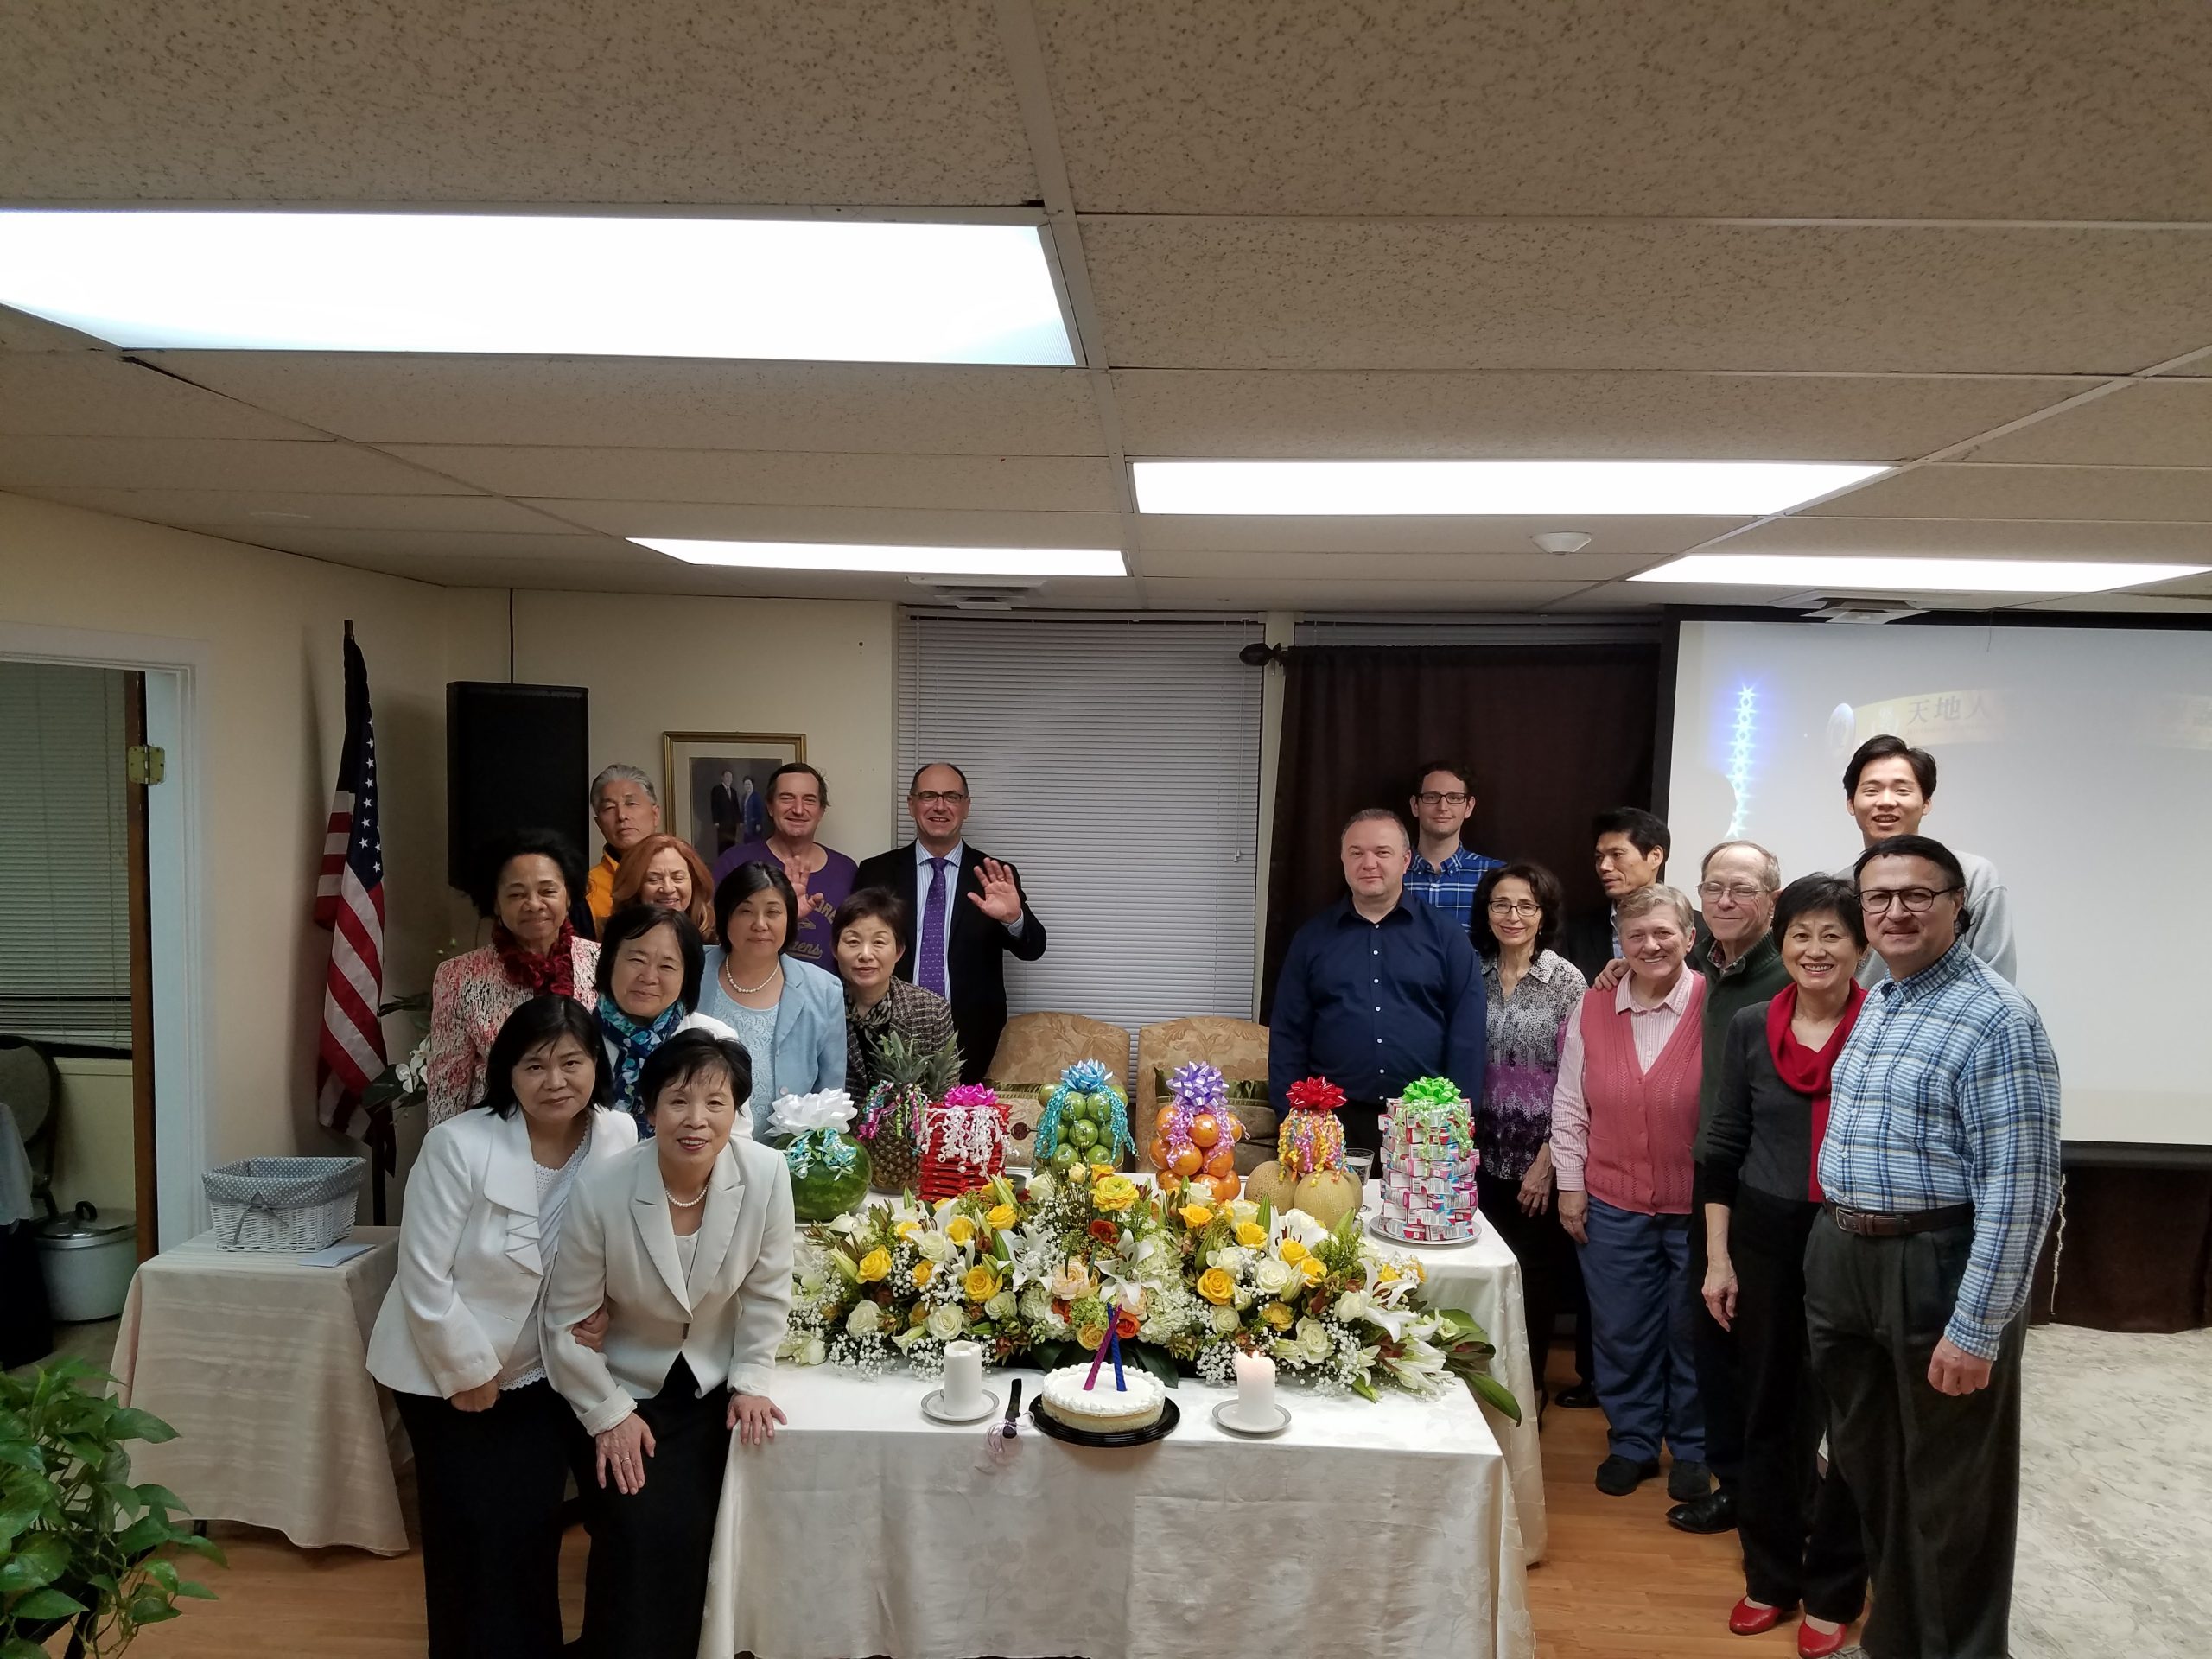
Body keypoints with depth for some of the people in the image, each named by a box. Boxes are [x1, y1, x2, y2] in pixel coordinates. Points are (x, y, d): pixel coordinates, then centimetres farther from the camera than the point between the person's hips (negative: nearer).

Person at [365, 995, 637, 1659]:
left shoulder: (618, 1139, -12)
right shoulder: (459, 1145, -24)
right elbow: (424, 1278, -19)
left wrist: (596, 1308, -12)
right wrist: (470, 1373, -12)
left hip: (540, 1370, 3)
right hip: (443, 1372, -3)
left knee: (535, 1527, 7)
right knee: (471, 1531, 5)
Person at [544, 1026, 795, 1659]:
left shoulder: (767, 1174, -19)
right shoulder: (602, 1192, -23)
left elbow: (767, 1292, -5)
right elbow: (566, 1322, -11)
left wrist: (750, 1382, -5)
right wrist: (608, 1414, -9)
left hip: (713, 1388, 2)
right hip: (626, 1390, -1)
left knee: (698, 1538, -4)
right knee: (641, 1537, -13)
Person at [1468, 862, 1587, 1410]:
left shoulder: (1567, 982, -7)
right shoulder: (1474, 974, 3)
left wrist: (1547, 1161, -10)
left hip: (1538, 1157, -3)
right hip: (1482, 1153, 3)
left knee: (1534, 1272, 6)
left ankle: (1528, 1386, 24)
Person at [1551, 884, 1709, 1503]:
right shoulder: (1592, 1009, 1)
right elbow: (1570, 1105, 7)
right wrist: (1569, 1183, 5)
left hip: (1696, 1206, -3)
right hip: (1613, 1203, 3)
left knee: (1691, 1333, 12)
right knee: (1621, 1333, 13)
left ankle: (1692, 1449, 32)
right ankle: (1631, 1442, 32)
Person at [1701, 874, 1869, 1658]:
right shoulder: (1750, 1027, -1)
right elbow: (1723, 1147, 4)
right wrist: (1717, 1257, 2)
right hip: (1766, 1238, 2)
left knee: (1843, 1417, 7)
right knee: (1768, 1409, 13)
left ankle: (1833, 1592, 25)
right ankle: (1769, 1576, 30)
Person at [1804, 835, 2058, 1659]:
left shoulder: (1995, 1019, -15)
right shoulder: (1872, 1005, 11)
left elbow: (2018, 1188, -19)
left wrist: (1976, 1328, -21)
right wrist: (1836, 1246, 16)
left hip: (1940, 1269, -8)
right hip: (1842, 1261, 8)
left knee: (1952, 1492, 8)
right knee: (1866, 1467, 20)